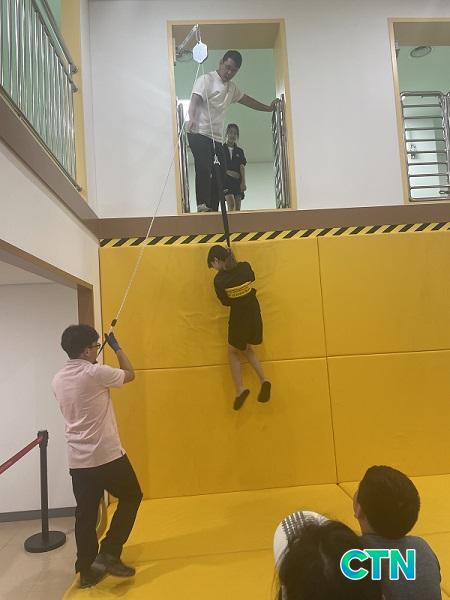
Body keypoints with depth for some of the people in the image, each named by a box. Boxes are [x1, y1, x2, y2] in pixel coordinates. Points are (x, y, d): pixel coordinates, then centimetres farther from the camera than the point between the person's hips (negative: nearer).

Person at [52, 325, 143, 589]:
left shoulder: (58, 380, 5)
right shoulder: (96, 373, -17)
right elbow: (130, 374, -2)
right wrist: (117, 347, 11)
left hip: (77, 460, 7)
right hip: (107, 456, -6)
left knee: (86, 515, 15)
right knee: (131, 497, 15)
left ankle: (86, 571, 25)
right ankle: (109, 553, 13)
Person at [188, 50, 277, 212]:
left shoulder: (231, 87, 23)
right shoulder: (206, 80, -1)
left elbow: (246, 99, 37)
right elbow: (194, 100, -16)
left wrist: (268, 108, 42)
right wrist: (192, 118, -36)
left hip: (216, 138, 8)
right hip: (199, 134, -8)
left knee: (219, 174, -1)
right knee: (204, 168, -24)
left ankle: (213, 209, 2)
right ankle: (203, 205, -29)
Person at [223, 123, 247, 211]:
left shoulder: (239, 151, 15)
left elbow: (242, 167, 5)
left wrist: (243, 182, -7)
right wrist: (227, 172, -15)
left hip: (237, 181, 3)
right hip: (225, 180, -3)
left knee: (238, 206, -3)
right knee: (231, 203, -21)